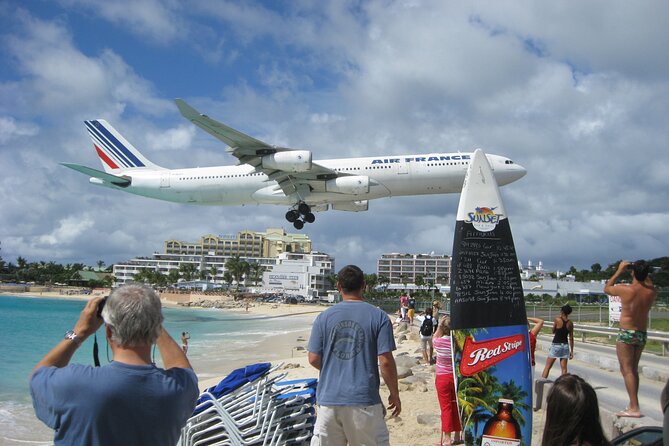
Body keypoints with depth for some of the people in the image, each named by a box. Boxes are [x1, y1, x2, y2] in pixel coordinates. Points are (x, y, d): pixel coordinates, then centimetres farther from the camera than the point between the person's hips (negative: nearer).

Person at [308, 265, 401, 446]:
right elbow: (385, 361, -8)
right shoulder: (378, 317, -4)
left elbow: (313, 359, 3)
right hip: (364, 400, -2)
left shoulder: (324, 317, 2)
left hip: (329, 399, 2)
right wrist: (394, 394, 5)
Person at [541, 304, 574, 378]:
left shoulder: (557, 320, -10)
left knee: (547, 367, 4)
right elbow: (571, 338, 4)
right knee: (564, 368, 7)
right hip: (565, 346, 4)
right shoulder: (570, 323, 1)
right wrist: (571, 351, 10)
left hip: (556, 345, -4)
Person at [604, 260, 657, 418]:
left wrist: (619, 271, 7)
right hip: (642, 334, 6)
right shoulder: (651, 292, -5)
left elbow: (607, 288, 3)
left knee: (627, 370, -5)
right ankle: (633, 405, 24)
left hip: (626, 334, -6)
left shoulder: (625, 290, -18)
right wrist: (643, 271, 14)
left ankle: (634, 408, -13)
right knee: (634, 370, 17)